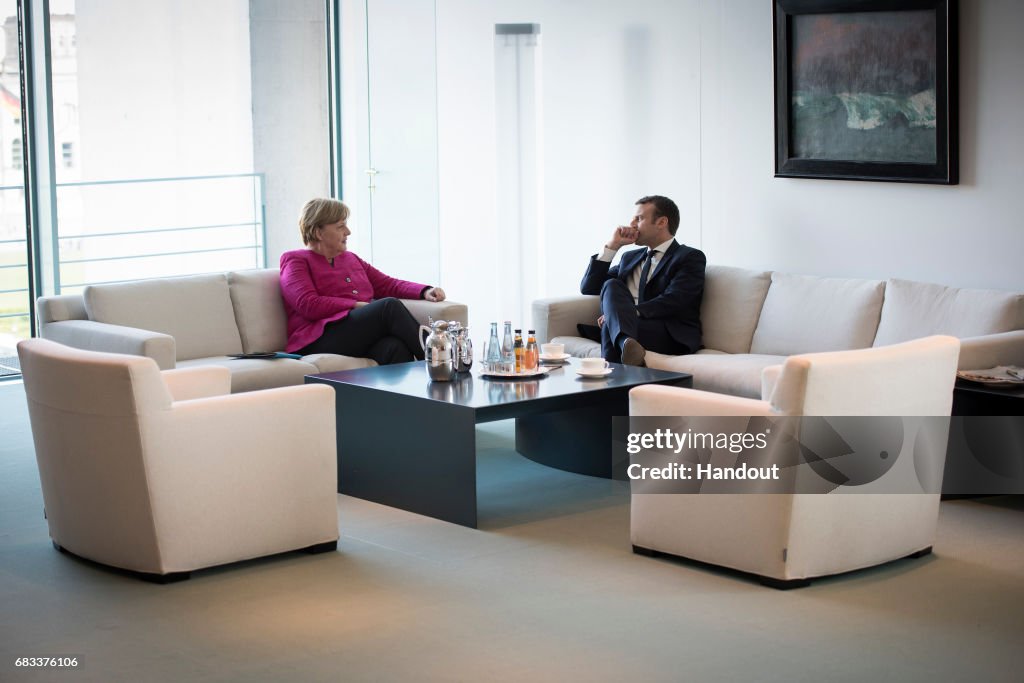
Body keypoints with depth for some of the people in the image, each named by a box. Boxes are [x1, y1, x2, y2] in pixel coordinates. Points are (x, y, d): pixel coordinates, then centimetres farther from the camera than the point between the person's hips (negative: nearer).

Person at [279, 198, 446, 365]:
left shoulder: (351, 258, 31)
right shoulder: (294, 260, 9)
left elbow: (388, 284, 26)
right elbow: (309, 305, -7)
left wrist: (426, 291, 8)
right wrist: (357, 305, -8)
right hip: (321, 341, -6)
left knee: (396, 347, -34)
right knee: (389, 305, -29)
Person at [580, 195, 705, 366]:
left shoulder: (690, 257, 6)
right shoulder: (630, 258, 29)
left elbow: (672, 302, -10)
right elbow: (588, 288, 21)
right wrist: (612, 246, 12)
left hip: (674, 337, -6)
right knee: (611, 285, -25)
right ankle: (627, 343, -50)